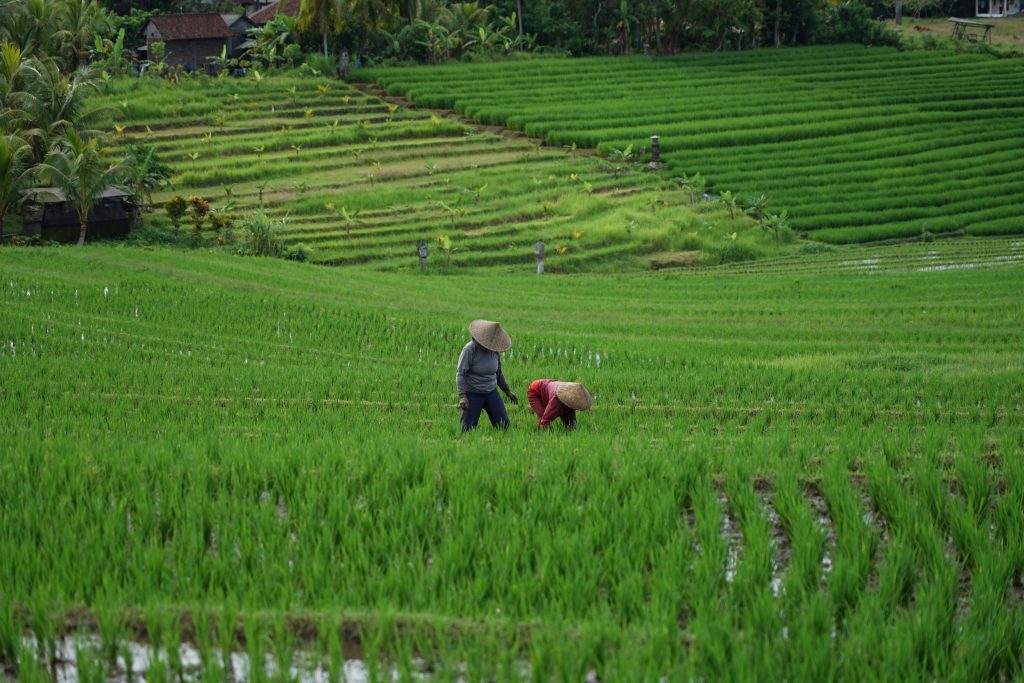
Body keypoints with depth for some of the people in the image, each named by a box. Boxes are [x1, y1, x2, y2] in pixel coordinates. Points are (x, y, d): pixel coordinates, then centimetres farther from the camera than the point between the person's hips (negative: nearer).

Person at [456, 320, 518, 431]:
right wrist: (462, 396, -26)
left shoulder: (494, 351, 2)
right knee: (468, 429, -6)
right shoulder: (470, 350, -15)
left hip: (491, 393, 5)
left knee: (503, 424, -2)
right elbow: (460, 373, -17)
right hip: (473, 395, -5)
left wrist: (508, 392, 20)